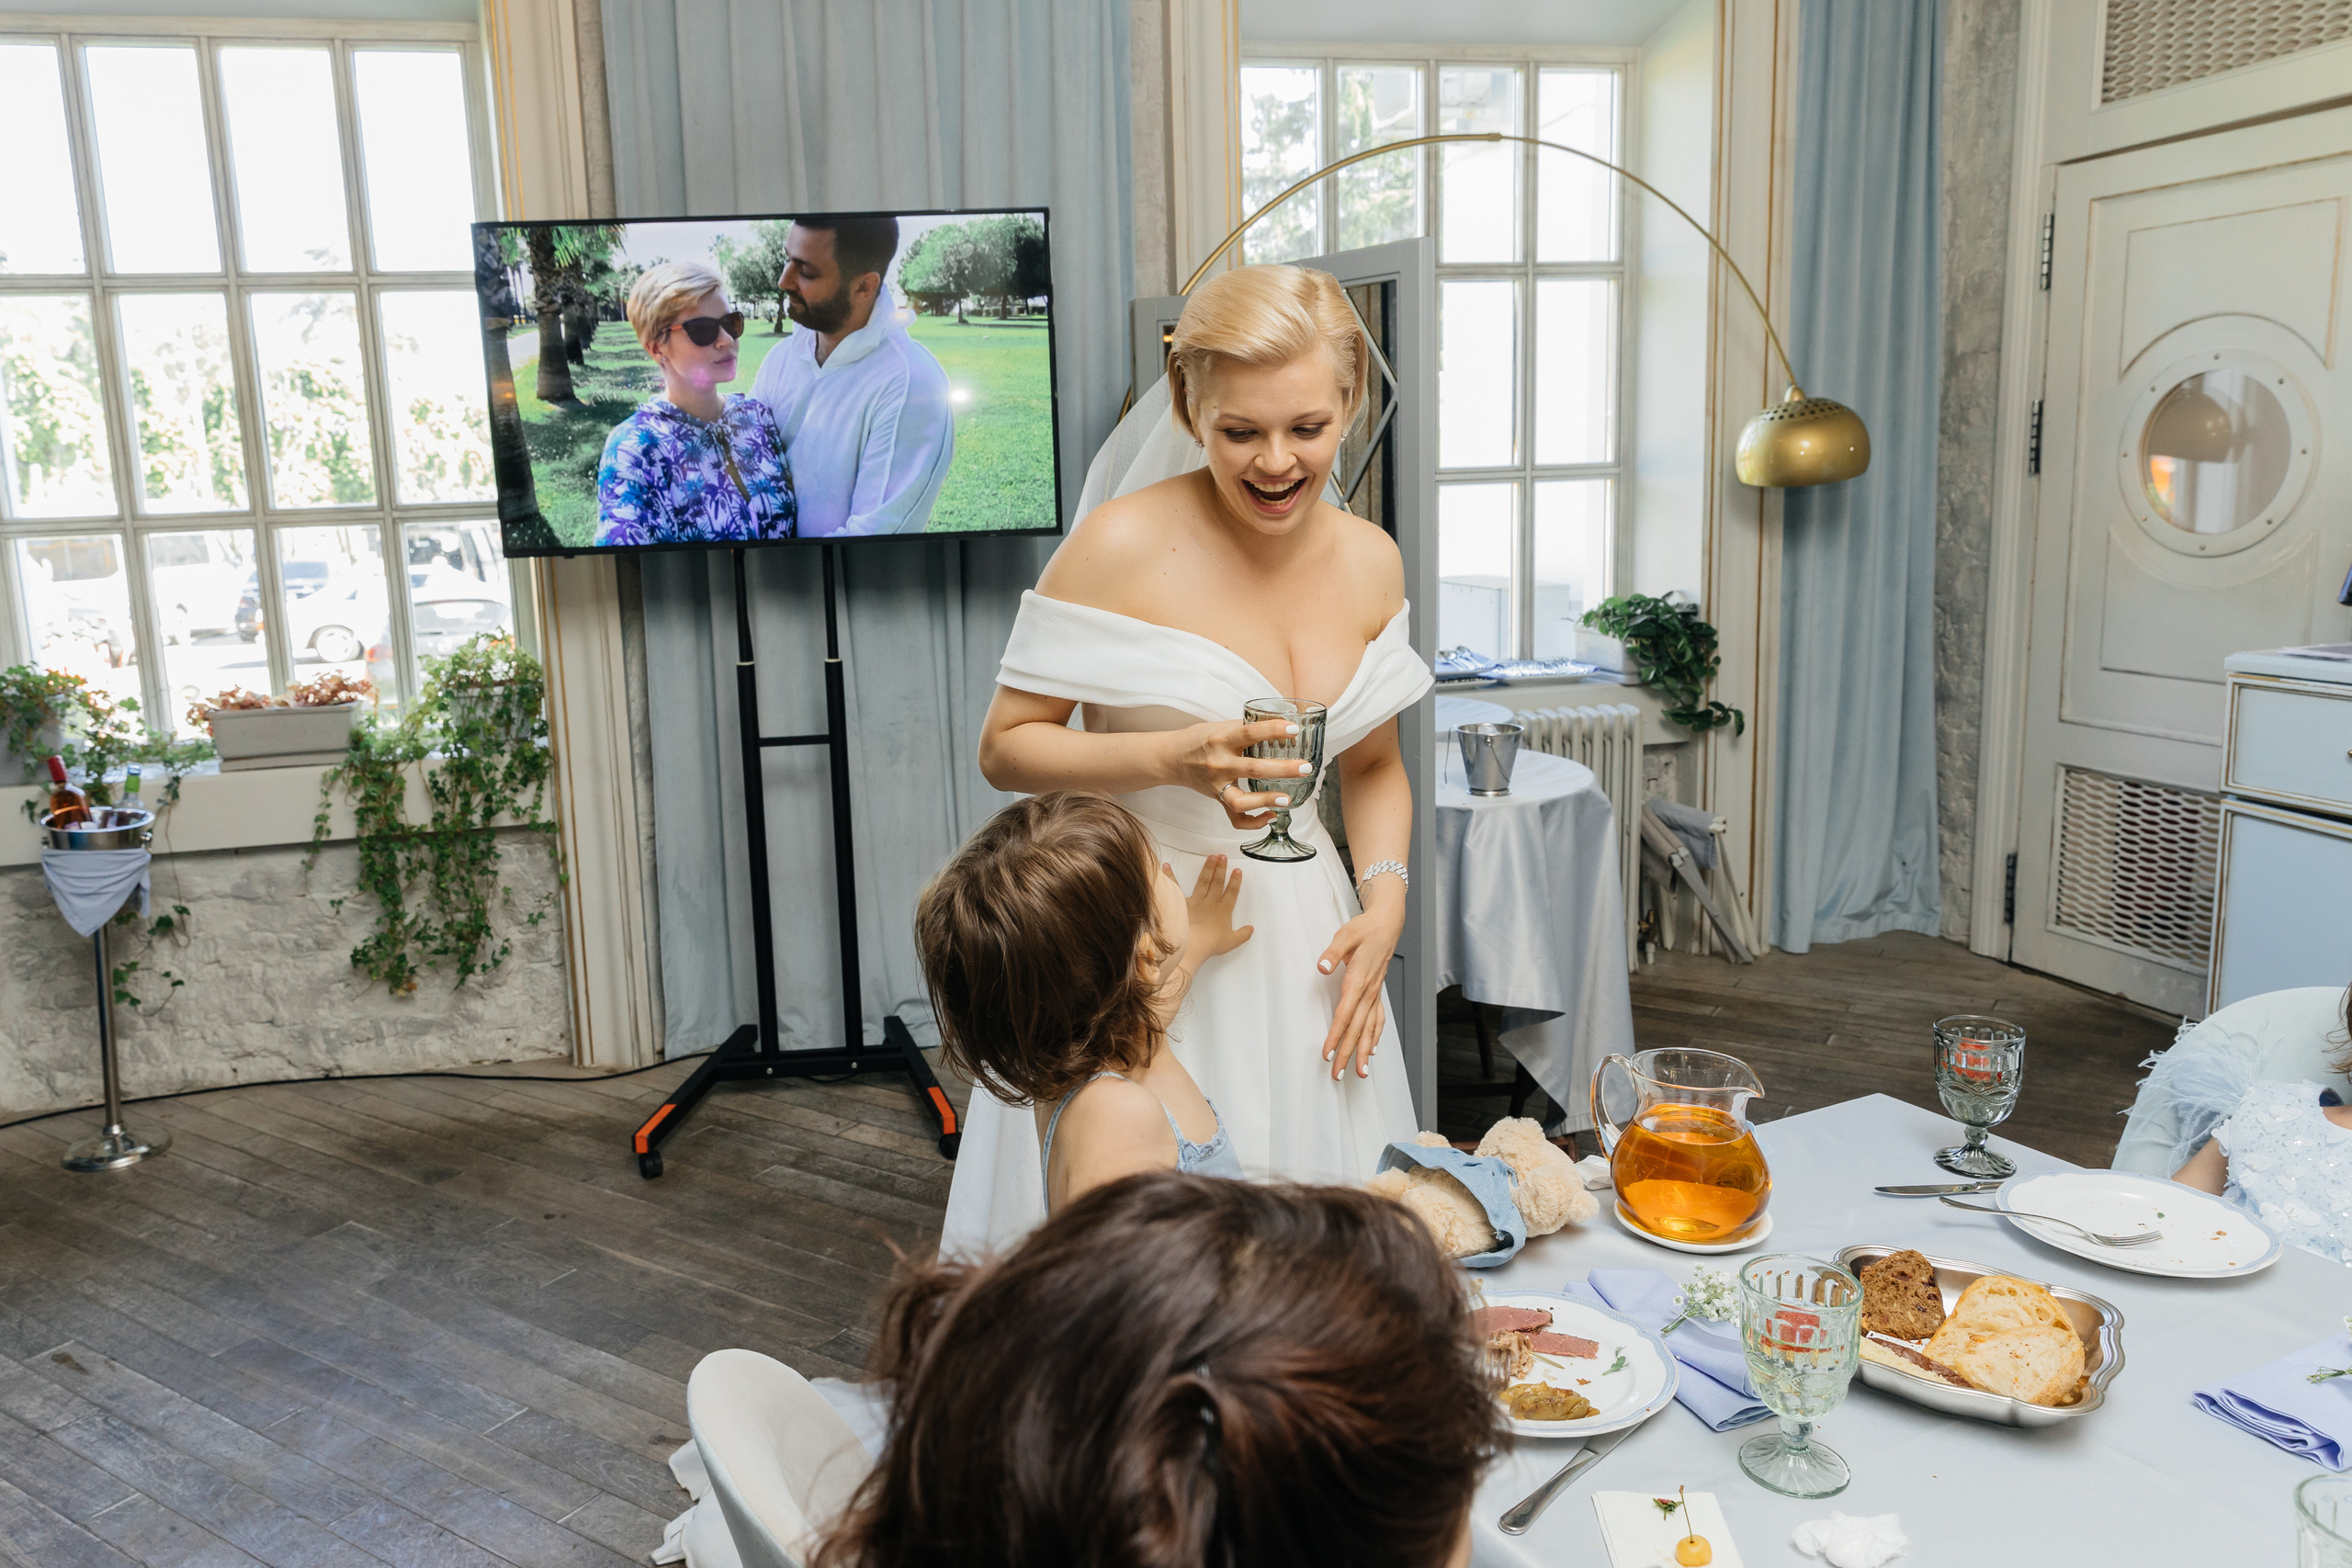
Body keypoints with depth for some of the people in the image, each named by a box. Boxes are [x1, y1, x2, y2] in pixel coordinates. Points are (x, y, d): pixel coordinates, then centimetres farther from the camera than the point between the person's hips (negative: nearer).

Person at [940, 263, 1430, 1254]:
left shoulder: (1370, 560, 3)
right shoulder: (1124, 544, -14)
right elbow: (1005, 746, -9)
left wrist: (1385, 903, -1)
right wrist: (1173, 758, -24)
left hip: (1299, 942, 5)